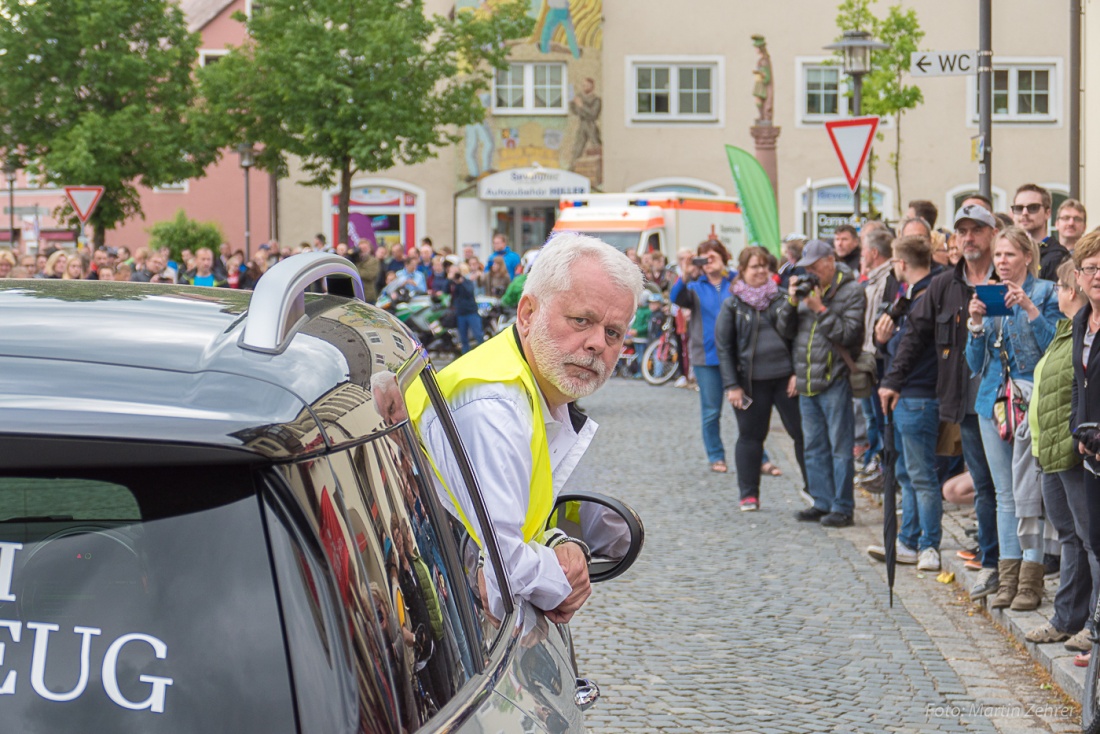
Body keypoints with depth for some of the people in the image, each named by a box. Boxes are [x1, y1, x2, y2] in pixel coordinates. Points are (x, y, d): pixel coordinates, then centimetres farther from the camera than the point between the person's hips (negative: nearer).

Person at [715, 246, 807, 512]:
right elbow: (724, 347, 1)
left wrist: (798, 372, -2)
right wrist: (731, 385, -6)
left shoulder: (781, 298, 6)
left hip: (785, 377, 1)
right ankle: (749, 494, 16)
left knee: (802, 432, 1)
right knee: (750, 436, 6)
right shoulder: (732, 305, 2)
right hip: (751, 382, -1)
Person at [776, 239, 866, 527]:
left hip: (834, 379, -7)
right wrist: (791, 302, -5)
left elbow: (849, 333, -15)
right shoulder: (804, 288, 12)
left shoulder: (851, 291, -5)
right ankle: (822, 502, 20)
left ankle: (842, 506, 2)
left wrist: (820, 309, -17)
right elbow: (784, 330, 10)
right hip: (806, 381, 7)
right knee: (814, 446, 12)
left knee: (839, 446, -3)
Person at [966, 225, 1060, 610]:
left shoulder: (1045, 292, -1)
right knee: (1005, 494, 8)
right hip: (994, 400, 6)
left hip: (1032, 400, -5)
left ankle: (1031, 579, -4)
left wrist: (1030, 308, -19)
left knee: (1026, 493, -9)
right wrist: (976, 323, -5)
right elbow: (976, 364, 11)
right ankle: (1009, 575, 12)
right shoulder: (988, 297, 13)